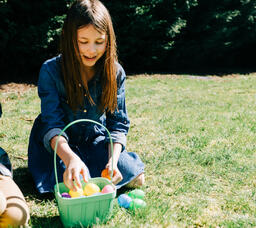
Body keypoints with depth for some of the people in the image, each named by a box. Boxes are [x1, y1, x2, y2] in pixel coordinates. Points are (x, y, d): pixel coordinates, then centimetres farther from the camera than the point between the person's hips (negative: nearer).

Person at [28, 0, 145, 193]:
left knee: (136, 178, -14)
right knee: (76, 185, -29)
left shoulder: (115, 73, -11)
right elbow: (52, 125, -28)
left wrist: (112, 160, -28)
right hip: (59, 145, -3)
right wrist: (71, 158, -48)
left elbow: (118, 124, -9)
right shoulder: (51, 71, -20)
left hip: (96, 140, 3)